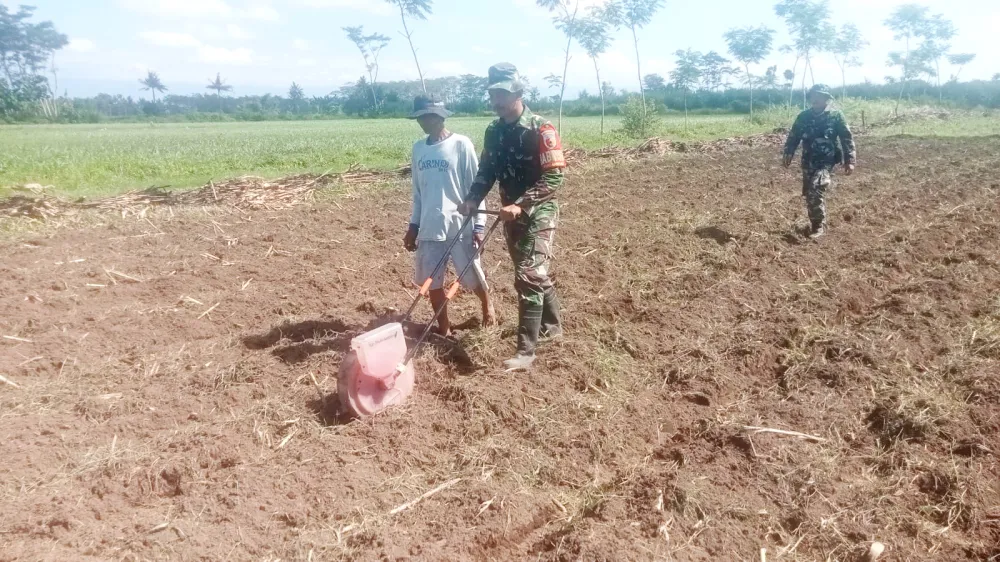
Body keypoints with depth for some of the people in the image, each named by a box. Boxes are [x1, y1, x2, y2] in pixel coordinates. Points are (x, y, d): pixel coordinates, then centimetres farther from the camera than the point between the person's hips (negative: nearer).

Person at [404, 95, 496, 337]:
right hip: (429, 228, 5)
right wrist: (414, 225, 13)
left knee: (472, 278, 7)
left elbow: (475, 187, -7)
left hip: (460, 226, -4)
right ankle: (444, 328, 22)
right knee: (432, 281, 6)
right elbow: (418, 192, 14)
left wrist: (478, 225, -11)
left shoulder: (461, 144, -8)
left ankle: (487, 306, 37)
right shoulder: (419, 148, 7)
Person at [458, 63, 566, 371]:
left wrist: (521, 205, -27)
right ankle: (552, 325, 38)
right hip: (512, 215, 7)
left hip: (538, 215, -7)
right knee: (535, 274, 19)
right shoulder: (494, 131, 6)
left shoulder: (540, 129, -16)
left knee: (528, 279, -9)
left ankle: (526, 351, -3)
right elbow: (487, 170, 11)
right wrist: (473, 198, -7)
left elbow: (554, 177, -19)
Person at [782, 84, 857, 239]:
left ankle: (819, 225, -9)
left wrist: (850, 161, -8)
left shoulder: (836, 116, -3)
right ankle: (816, 223, 29)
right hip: (808, 163, 5)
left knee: (815, 190, -21)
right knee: (809, 194, 10)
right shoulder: (803, 117, 6)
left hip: (826, 162, -5)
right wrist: (788, 153, -6)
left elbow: (847, 138, -3)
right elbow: (794, 136, 9)